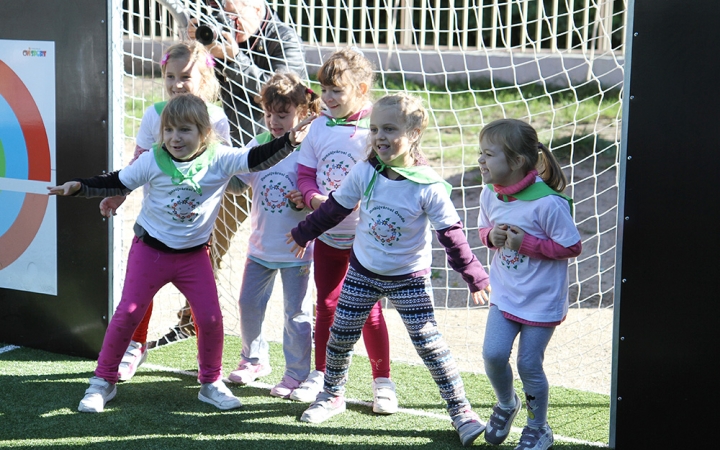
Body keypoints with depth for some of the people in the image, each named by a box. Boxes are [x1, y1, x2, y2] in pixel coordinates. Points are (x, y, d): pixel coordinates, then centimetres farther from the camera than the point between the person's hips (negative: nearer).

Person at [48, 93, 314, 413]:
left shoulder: (220, 159, -9)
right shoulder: (152, 161, -10)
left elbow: (257, 160, -16)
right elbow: (116, 184, -2)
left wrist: (289, 141, -30)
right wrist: (78, 186, -13)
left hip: (194, 254, 1)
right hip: (150, 250, -1)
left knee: (210, 317, -1)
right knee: (128, 313, -1)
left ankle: (211, 384, 18)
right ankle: (103, 381, 12)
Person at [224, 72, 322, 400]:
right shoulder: (258, 145, 1)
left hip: (296, 249, -5)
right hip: (261, 246, 5)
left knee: (296, 313, 5)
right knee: (248, 304, 14)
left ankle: (297, 372, 18)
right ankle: (254, 359, 34)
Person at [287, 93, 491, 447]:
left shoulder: (428, 186, -19)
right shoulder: (364, 173, -10)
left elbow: (451, 234, -13)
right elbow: (335, 207, 6)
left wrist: (474, 276, -10)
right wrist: (303, 233, 16)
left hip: (410, 278, -3)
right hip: (363, 272, 3)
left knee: (429, 343, -7)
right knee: (340, 335, 9)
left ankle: (461, 410, 4)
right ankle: (332, 395, 33)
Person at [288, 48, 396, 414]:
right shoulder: (320, 127, 4)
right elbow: (305, 172, 9)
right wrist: (313, 198, -11)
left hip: (367, 235, -5)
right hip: (327, 233, 5)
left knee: (368, 309, 2)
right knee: (326, 305, 14)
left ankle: (382, 381, 15)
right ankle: (320, 375, 27)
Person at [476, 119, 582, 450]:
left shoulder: (547, 203, -24)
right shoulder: (490, 195, -4)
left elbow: (571, 247, -18)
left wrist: (526, 243, -25)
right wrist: (491, 236, -11)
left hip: (541, 300, -5)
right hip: (504, 295, 5)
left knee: (528, 364, 3)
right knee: (493, 354, -5)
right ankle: (506, 405, 27)